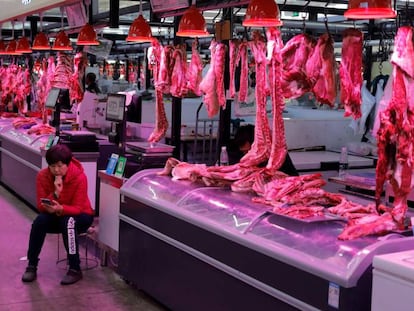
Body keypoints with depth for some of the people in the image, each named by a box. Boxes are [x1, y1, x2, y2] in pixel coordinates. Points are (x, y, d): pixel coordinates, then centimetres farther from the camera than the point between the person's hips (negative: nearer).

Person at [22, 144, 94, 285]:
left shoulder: (79, 177, -23)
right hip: (56, 216, 3)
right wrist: (56, 193, -33)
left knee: (67, 221, -36)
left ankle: (75, 269, -27)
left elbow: (77, 208, -22)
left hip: (80, 216, -3)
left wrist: (60, 209, -43)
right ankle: (31, 266, -13)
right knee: (39, 221, -28)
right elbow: (41, 206, -16)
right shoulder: (42, 176, -14)